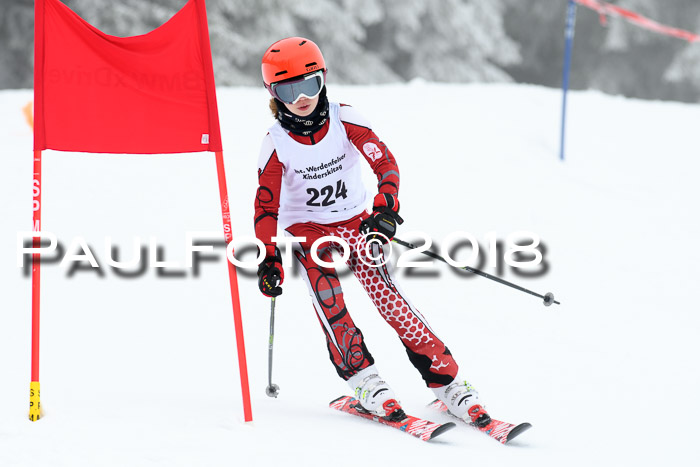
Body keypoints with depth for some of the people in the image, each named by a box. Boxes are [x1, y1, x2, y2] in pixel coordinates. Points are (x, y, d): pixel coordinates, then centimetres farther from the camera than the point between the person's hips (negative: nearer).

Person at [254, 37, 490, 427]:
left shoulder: (345, 120, -13)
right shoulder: (276, 144, -12)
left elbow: (386, 164, -14)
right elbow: (266, 207, -5)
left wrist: (386, 209, -30)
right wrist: (269, 259, -14)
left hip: (356, 221, 0)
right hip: (307, 230, 0)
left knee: (388, 296, -13)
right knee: (326, 295, -27)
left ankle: (446, 380, -10)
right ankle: (364, 381, -24)